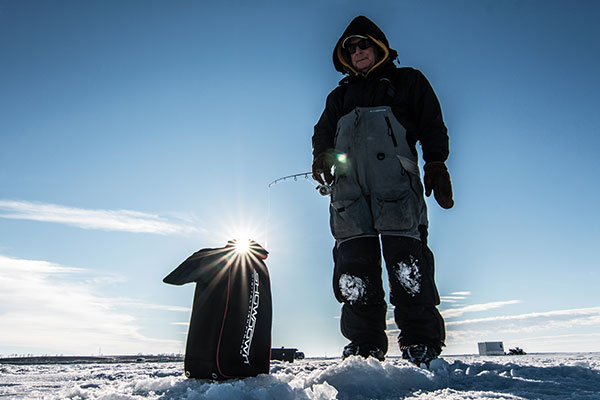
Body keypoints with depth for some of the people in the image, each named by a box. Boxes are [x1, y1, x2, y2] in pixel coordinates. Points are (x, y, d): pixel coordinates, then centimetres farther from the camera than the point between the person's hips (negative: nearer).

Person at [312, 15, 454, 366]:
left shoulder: (407, 81, 25)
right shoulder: (341, 95, 34)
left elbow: (432, 125, 16)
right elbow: (323, 131, 27)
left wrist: (436, 164, 0)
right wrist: (322, 156, 4)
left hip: (394, 180, -3)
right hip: (348, 183, 4)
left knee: (405, 257, -17)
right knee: (354, 261, -8)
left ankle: (421, 344, -13)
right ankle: (365, 347, -5)